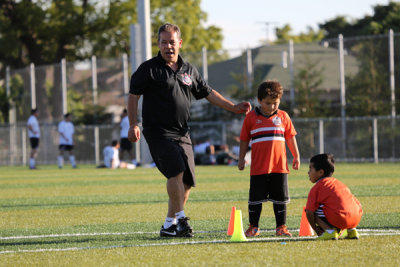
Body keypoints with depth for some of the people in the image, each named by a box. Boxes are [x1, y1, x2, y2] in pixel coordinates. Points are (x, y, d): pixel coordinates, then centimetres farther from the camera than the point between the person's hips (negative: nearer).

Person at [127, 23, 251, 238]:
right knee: (176, 170, -25)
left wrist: (233, 107, 19)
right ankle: (179, 218, -25)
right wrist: (133, 125, -11)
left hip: (182, 133, 6)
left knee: (186, 181, 1)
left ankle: (169, 226, 10)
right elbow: (133, 96, -1)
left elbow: (207, 93, 25)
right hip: (158, 131, -6)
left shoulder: (189, 70, 15)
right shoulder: (149, 69, -1)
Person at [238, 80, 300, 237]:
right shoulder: (251, 118, 3)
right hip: (258, 167, -1)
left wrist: (296, 156, 14)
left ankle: (281, 227, 13)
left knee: (280, 198, 5)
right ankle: (253, 227, 13)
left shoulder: (283, 117, 8)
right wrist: (241, 159, 5)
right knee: (255, 198, 2)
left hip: (279, 165, 1)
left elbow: (290, 138, 15)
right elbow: (244, 140, 8)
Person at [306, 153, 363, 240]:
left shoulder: (316, 188, 6)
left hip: (339, 219, -7)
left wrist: (316, 229, 13)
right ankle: (351, 230, 20)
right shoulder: (338, 182, 27)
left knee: (314, 209, 7)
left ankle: (330, 231, -8)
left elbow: (309, 213, -1)